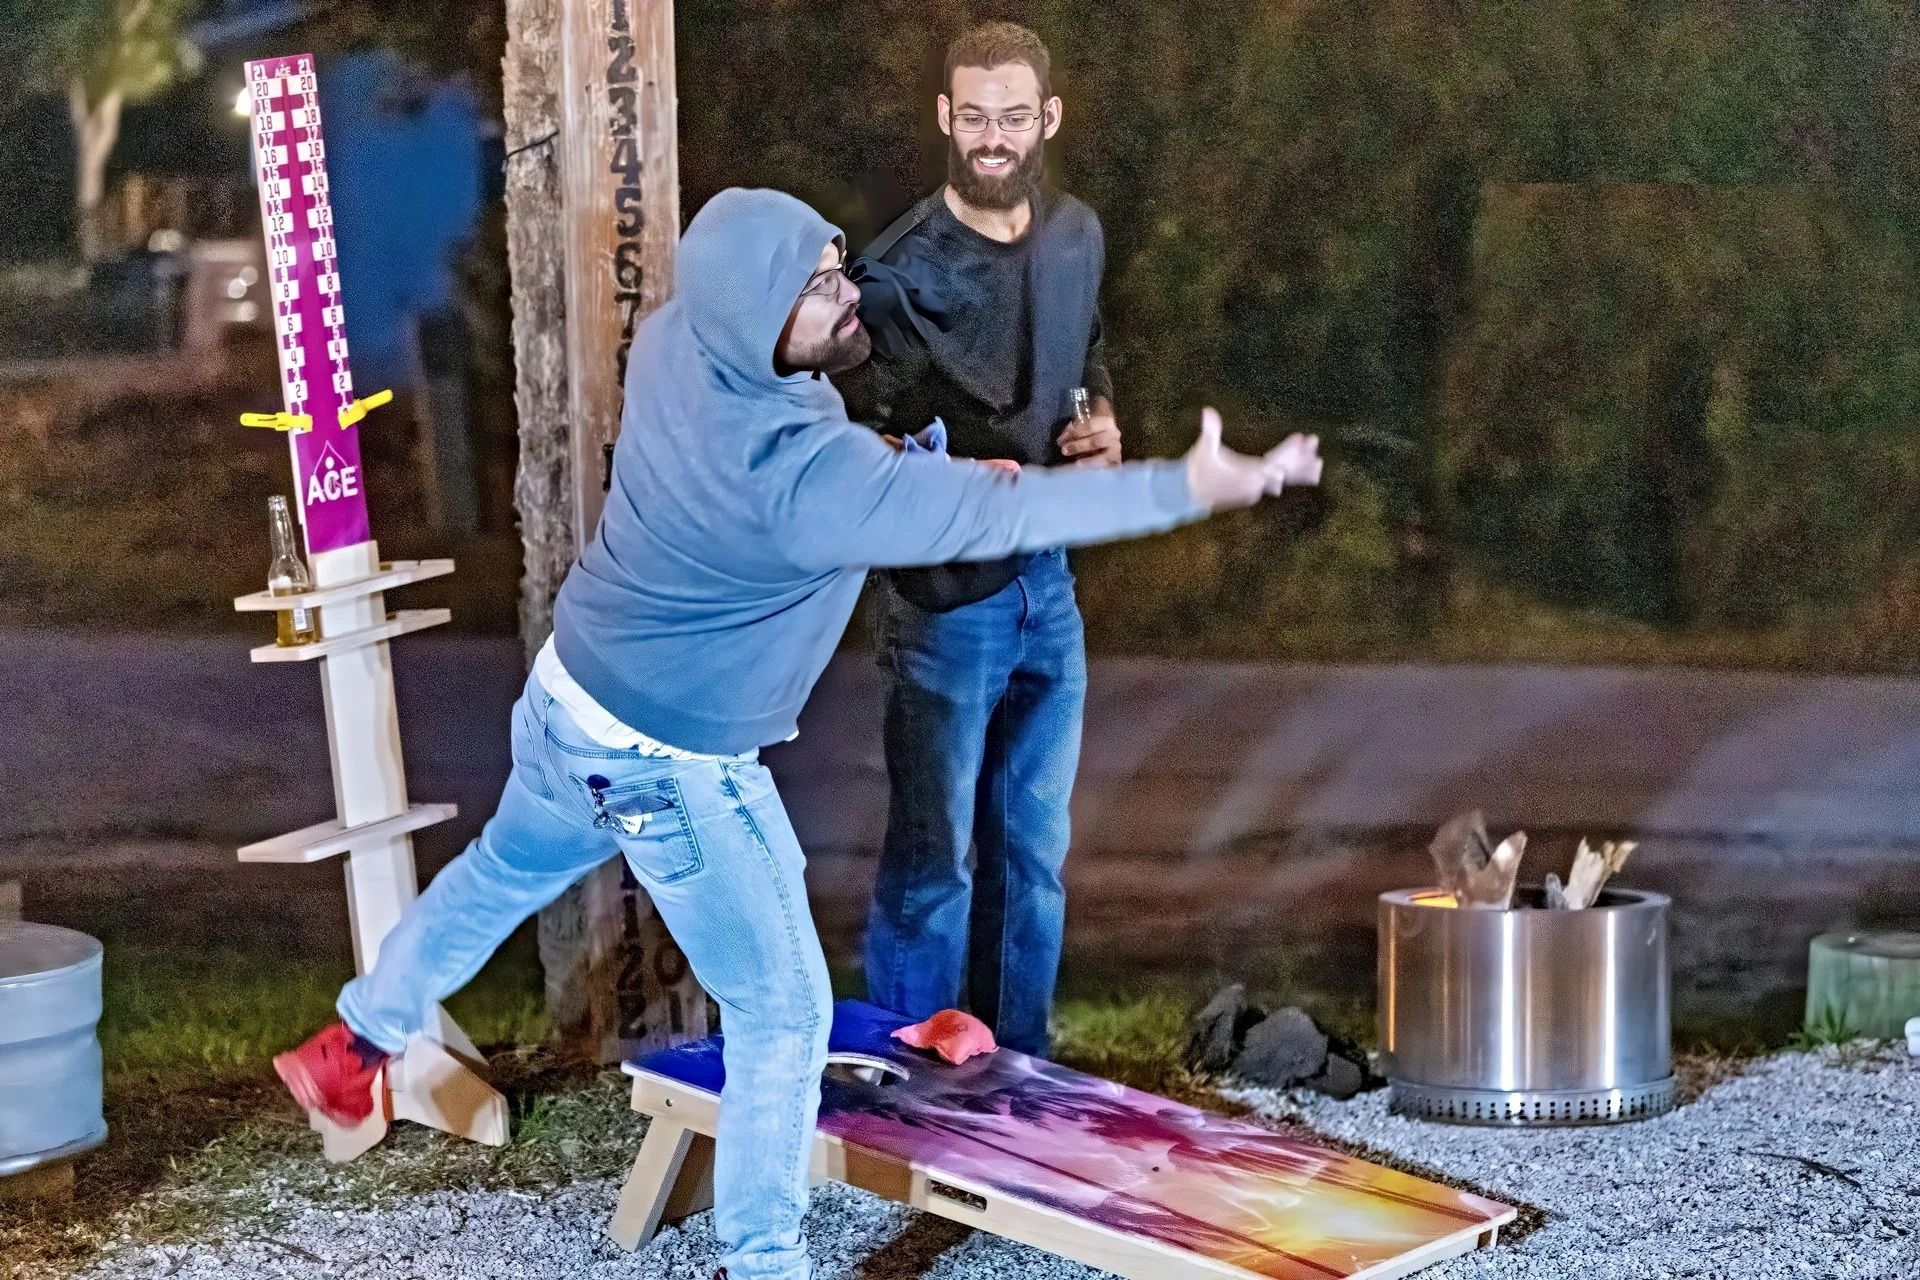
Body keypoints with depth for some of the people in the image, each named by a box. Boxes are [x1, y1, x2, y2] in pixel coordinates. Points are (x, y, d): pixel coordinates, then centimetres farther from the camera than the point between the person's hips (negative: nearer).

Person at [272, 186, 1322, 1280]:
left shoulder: (677, 338, -12)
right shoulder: (799, 469, -36)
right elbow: (990, 513, -34)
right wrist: (1192, 488, -31)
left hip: (568, 699, 9)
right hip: (672, 767, -9)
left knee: (504, 872, 34)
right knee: (785, 1010, 5)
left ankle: (357, 1045, 52)